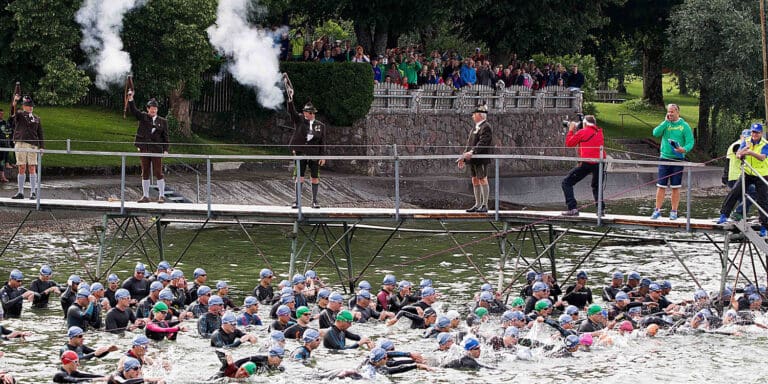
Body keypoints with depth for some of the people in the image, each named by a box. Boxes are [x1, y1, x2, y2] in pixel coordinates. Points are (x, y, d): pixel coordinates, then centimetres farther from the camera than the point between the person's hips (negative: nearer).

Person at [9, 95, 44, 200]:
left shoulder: (36, 118, 15)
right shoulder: (19, 115, 8)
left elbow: (40, 134, 15)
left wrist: (42, 147, 5)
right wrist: (14, 102, -32)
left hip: (33, 145, 1)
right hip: (20, 144, -1)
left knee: (32, 168, -4)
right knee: (21, 169, 2)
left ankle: (33, 192, -1)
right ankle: (20, 192, 7)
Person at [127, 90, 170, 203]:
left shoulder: (162, 121, 5)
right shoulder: (143, 117, 8)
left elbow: (165, 137, 4)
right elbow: (133, 111, -5)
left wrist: (165, 150, -4)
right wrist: (130, 99, -20)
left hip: (156, 150, -2)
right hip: (144, 149, 2)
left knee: (158, 172, -3)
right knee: (145, 173, 7)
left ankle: (161, 196, 2)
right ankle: (145, 196, 12)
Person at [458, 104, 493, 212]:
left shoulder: (486, 127, -9)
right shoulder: (475, 128, 21)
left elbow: (482, 143, -21)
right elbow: (469, 143, 22)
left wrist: (472, 152, -31)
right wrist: (463, 158, 18)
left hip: (481, 159, -9)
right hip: (473, 159, 9)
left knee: (483, 180, -6)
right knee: (475, 181, 11)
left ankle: (485, 205, -3)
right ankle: (477, 205, 16)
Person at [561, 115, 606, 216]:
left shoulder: (582, 132, -2)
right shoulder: (599, 133, 14)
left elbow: (569, 143, 6)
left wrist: (571, 130, 19)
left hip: (586, 163, -6)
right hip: (599, 163, 6)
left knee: (567, 183, 4)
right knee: (596, 186, 28)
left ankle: (572, 208, -9)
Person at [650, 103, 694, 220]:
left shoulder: (684, 126, 0)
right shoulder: (665, 124, 9)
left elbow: (690, 142, -5)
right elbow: (655, 133, -8)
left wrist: (684, 149, -25)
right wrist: (666, 122, -9)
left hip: (677, 159, -2)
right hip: (664, 158, 2)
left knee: (675, 187, 2)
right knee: (661, 186, 0)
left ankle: (674, 212, 8)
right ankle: (657, 210, 4)